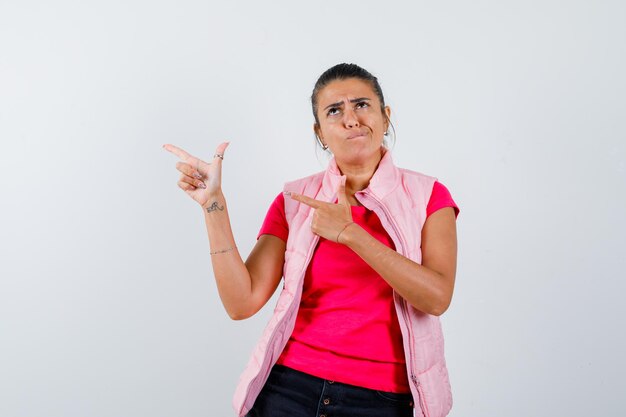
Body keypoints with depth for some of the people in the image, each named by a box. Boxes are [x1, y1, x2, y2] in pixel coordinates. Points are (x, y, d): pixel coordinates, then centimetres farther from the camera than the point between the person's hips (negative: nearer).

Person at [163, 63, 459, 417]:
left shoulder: (427, 195, -1)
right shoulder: (294, 201, 2)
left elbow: (437, 298, -15)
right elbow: (243, 302, -7)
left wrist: (349, 232, -19)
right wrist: (213, 203, -13)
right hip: (290, 387, 1)